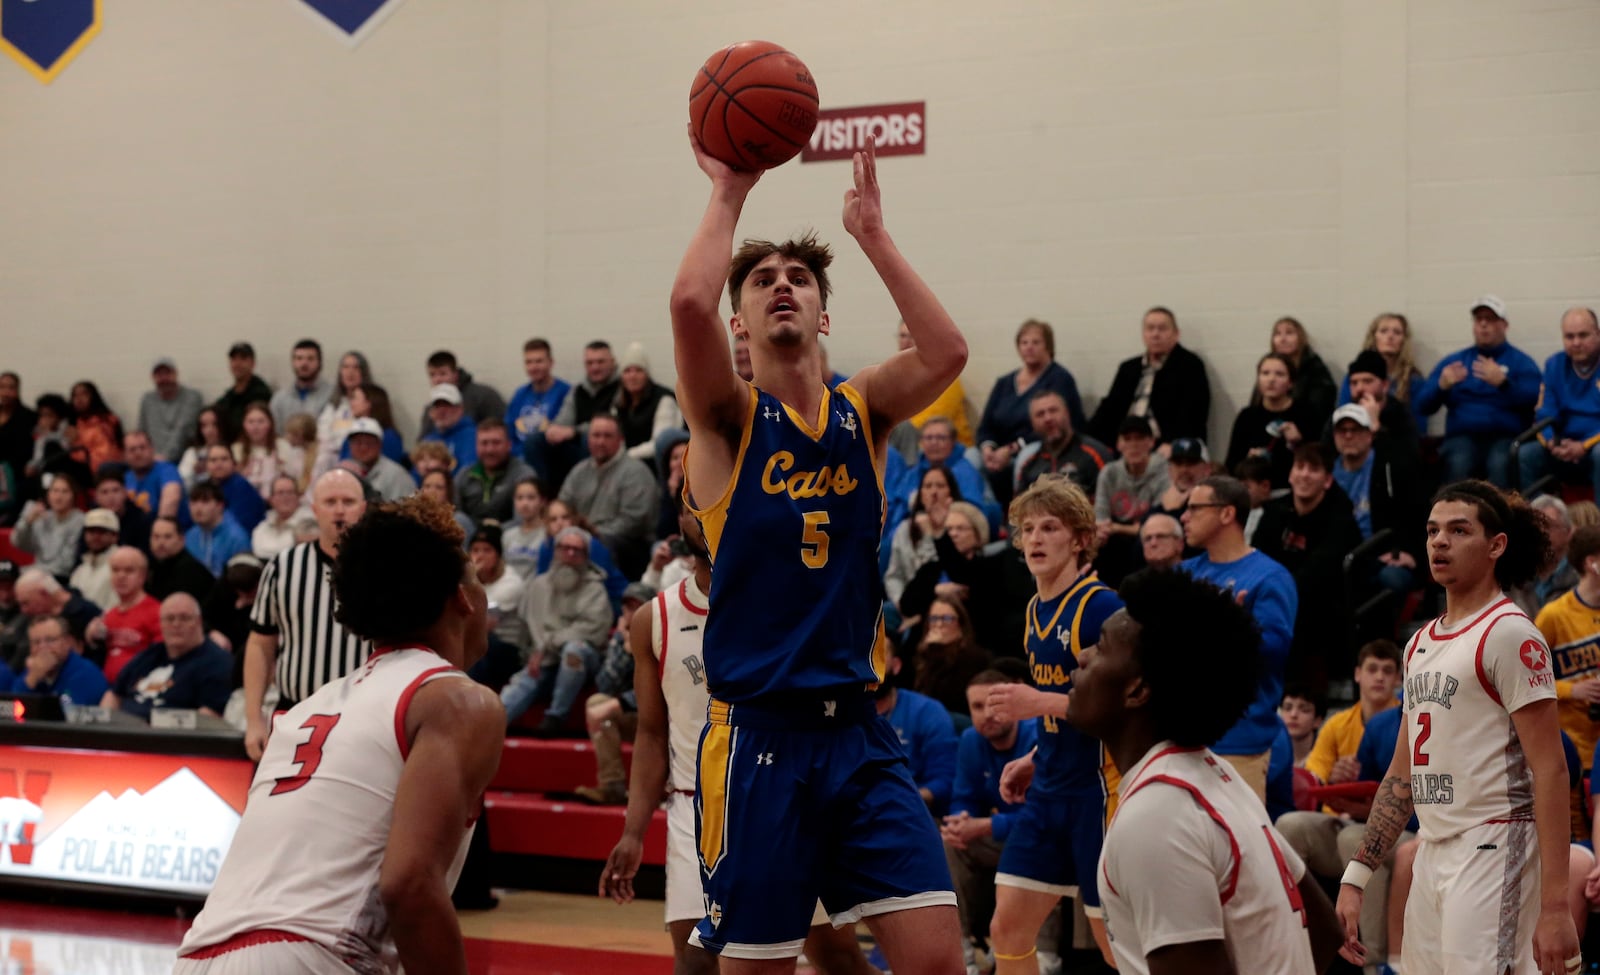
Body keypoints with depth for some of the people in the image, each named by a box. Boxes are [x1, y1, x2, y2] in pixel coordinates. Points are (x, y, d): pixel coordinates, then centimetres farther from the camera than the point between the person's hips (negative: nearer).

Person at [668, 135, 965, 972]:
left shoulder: (862, 409, 10)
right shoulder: (729, 418, 0)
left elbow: (946, 352, -9)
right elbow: (688, 304, -19)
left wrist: (872, 235, -5)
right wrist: (727, 194, -6)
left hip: (859, 733, 3)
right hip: (759, 736, -3)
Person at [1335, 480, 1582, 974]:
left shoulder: (1508, 634, -8)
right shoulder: (1420, 643, 17)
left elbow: (1550, 770, -13)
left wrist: (1555, 908, -20)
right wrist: (1355, 879, 15)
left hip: (1493, 854, -8)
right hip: (1432, 856, 8)